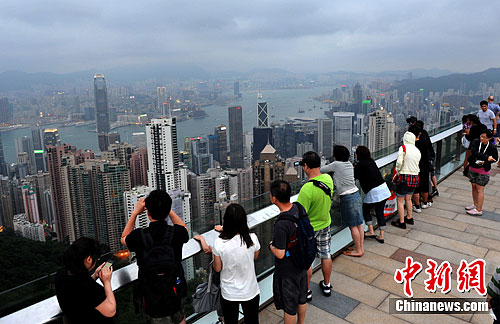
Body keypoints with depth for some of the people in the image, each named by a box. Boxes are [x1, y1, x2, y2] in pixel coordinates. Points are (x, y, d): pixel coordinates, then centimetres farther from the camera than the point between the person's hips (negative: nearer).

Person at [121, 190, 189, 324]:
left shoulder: (139, 236, -24)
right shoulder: (176, 233, -20)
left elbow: (124, 238, 3)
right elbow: (184, 229, 9)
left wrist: (135, 212, 2)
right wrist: (167, 209, 5)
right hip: (177, 290, 2)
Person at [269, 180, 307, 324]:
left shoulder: (281, 224, -35)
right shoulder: (299, 209, -11)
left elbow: (280, 254, -28)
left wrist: (271, 246, -7)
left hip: (287, 271, -8)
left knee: (289, 306, 14)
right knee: (302, 298, 27)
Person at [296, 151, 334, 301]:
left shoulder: (307, 189, -34)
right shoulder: (328, 179, -12)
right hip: (325, 224, 7)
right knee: (326, 255, 22)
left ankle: (306, 291, 28)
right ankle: (327, 286, 41)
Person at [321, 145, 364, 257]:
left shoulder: (336, 164, -12)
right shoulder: (349, 164, 9)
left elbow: (321, 170, -3)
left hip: (347, 198, -8)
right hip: (356, 194, 8)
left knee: (353, 226, 2)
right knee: (359, 224, 13)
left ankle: (358, 251, 11)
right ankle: (361, 248, 23)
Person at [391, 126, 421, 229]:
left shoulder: (403, 148, -12)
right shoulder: (417, 150, 5)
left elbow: (399, 162, -17)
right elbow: (417, 164, 7)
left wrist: (397, 172, -2)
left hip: (404, 176, -6)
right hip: (414, 176, 6)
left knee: (400, 200, 4)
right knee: (408, 198, 23)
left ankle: (401, 222, 7)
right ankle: (409, 218, 35)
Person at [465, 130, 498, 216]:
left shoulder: (492, 147, -13)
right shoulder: (476, 142, -9)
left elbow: (495, 158, 1)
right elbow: (474, 153, -23)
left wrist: (485, 161, -17)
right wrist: (486, 157, -28)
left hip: (483, 171, -4)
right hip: (473, 168, 4)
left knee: (479, 189, -2)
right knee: (474, 187, 15)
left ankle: (479, 210, 5)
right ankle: (475, 204, 32)